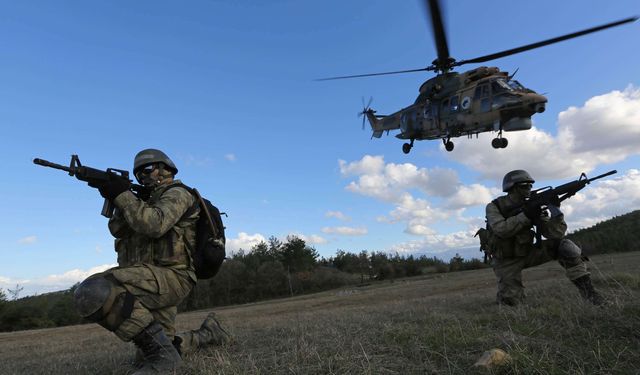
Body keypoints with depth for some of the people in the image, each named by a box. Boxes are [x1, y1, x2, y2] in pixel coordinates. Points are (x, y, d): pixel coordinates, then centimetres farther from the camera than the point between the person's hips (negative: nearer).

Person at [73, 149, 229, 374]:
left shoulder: (176, 194, -2)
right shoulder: (148, 201, 26)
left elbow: (153, 225, -22)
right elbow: (118, 230, 13)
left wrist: (124, 195, -13)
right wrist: (117, 199, -2)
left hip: (170, 277, -9)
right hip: (155, 281, 9)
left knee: (92, 292, -28)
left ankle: (159, 351, -23)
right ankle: (208, 333, 33)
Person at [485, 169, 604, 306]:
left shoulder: (532, 206, -3)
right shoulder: (494, 207, -12)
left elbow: (553, 233, -11)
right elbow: (501, 230, -30)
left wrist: (555, 210, -26)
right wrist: (525, 215, -32)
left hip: (527, 253, 3)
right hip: (506, 261, -3)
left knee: (564, 245, -17)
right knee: (511, 301, -13)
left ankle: (586, 288, -11)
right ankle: (507, 293, 23)